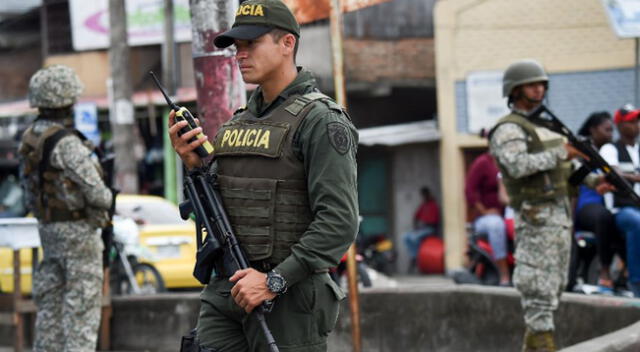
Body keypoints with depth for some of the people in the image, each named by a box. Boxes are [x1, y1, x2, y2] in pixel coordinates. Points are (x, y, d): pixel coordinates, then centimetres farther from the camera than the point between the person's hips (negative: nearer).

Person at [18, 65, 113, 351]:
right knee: (82, 305, -4)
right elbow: (96, 193, -21)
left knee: (50, 299, 13)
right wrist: (106, 199, 0)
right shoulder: (65, 144, -21)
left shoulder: (30, 139, 7)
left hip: (48, 229, 9)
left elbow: (29, 187, 14)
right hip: (78, 231, -9)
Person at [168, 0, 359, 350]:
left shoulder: (321, 121, -8)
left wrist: (274, 281, -21)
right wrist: (194, 165, 2)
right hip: (226, 295, 7)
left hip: (288, 298, -7)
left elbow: (339, 223, -17)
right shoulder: (239, 123, 16)